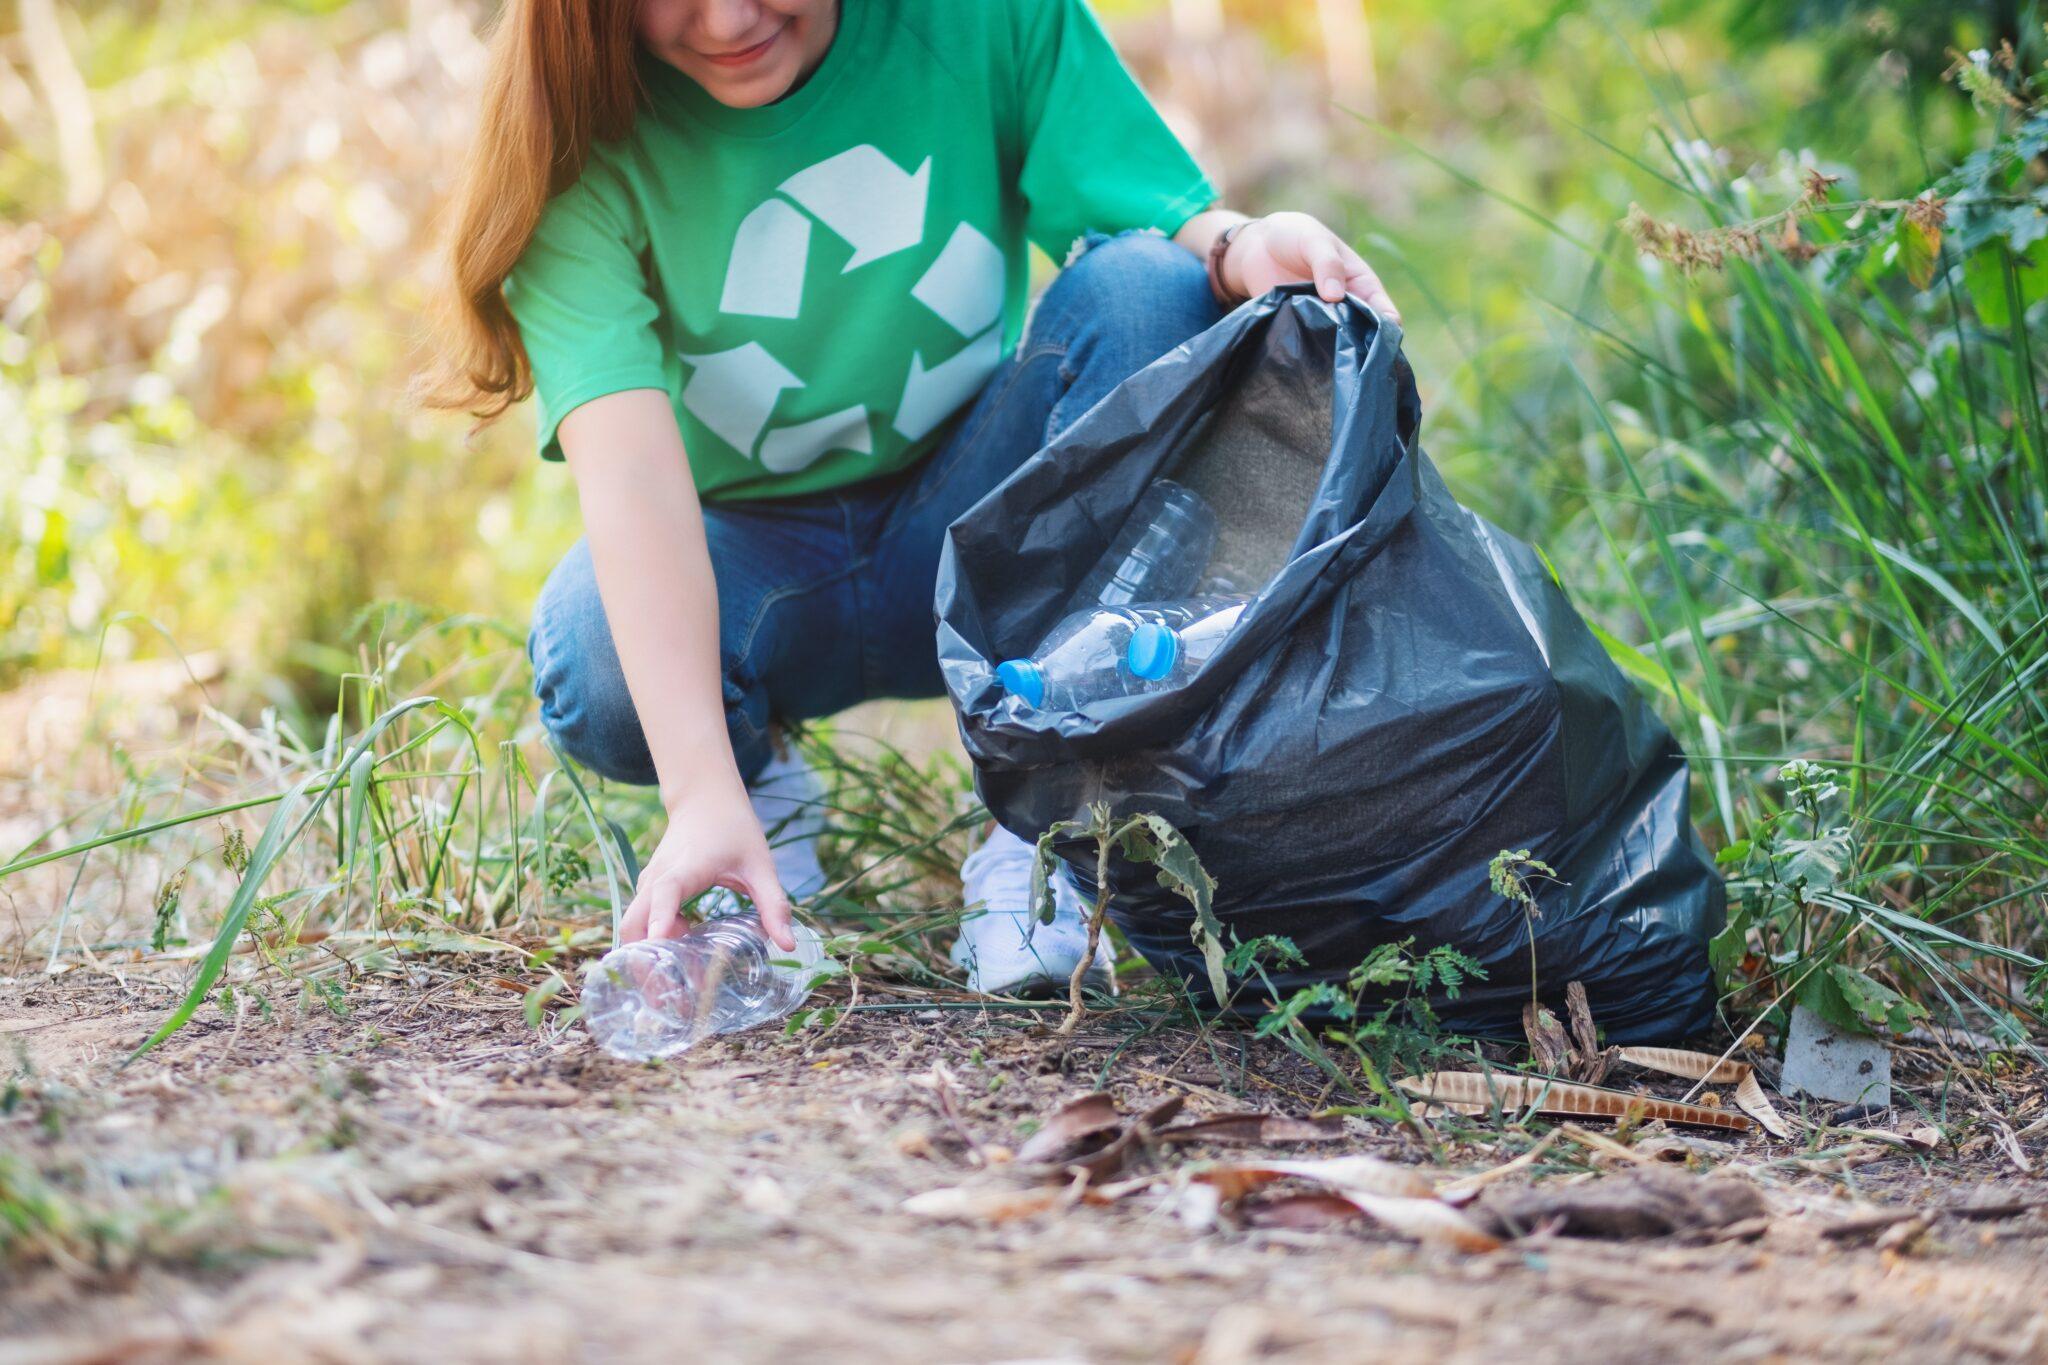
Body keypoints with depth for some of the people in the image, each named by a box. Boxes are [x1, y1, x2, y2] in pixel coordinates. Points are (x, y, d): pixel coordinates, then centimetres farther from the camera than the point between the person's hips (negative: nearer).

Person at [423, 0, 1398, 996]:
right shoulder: (581, 144, -20)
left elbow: (1172, 222, -16)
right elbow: (627, 471, -33)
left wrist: (1238, 249, -43)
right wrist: (705, 795, -45)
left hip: (974, 541, 2)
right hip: (750, 554, -2)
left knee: (1145, 287, -26)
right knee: (600, 674, -35)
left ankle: (1032, 836, -23)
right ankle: (761, 780, 4)